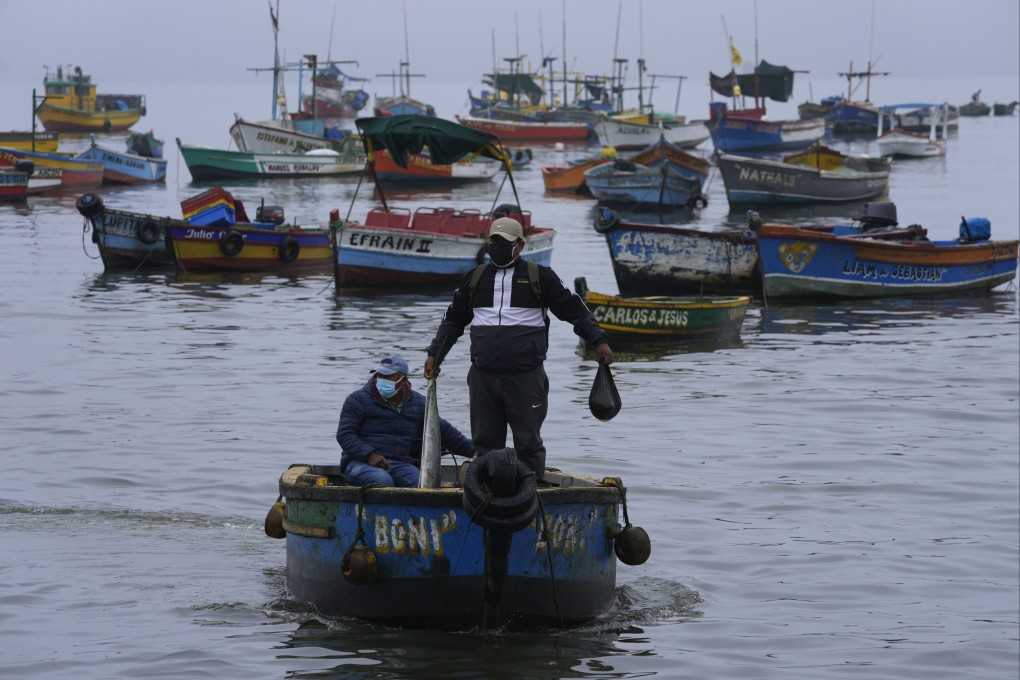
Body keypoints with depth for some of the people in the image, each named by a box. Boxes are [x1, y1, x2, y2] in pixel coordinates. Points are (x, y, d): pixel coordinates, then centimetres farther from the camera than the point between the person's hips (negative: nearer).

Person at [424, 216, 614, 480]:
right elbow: (453, 320, 24)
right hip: (483, 377, 3)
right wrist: (435, 354, 21)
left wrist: (598, 341, -2)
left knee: (528, 441, -1)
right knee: (485, 441, 6)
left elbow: (575, 311, 7)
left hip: (525, 377, -3)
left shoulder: (540, 277, 5)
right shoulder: (474, 279, 15)